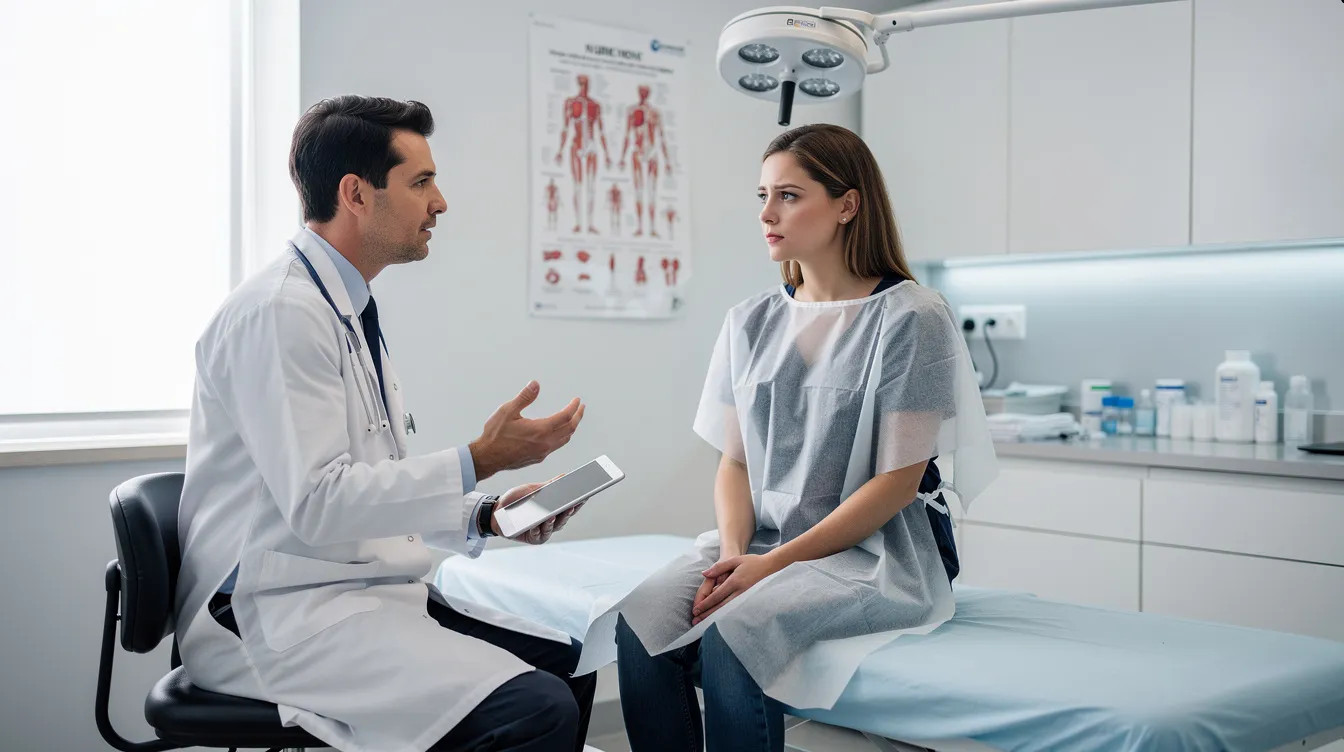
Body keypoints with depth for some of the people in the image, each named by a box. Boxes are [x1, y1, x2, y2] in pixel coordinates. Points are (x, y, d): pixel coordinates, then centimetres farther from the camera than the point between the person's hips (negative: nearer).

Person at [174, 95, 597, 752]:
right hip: (280, 616, -10)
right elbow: (316, 503, -21)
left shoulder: (350, 312, 14)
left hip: (360, 590, 10)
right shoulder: (279, 312, -15)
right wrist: (478, 462, -20)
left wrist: (487, 516, 4)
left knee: (567, 663, 1)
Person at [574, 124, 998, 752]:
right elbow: (735, 462, 10)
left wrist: (776, 563, -16)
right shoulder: (750, 323, 11)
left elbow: (897, 482, -11)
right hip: (764, 537, 5)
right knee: (639, 622, -24)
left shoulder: (909, 317, -7)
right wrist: (734, 552, -10)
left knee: (732, 636, -32)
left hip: (878, 552, -5)